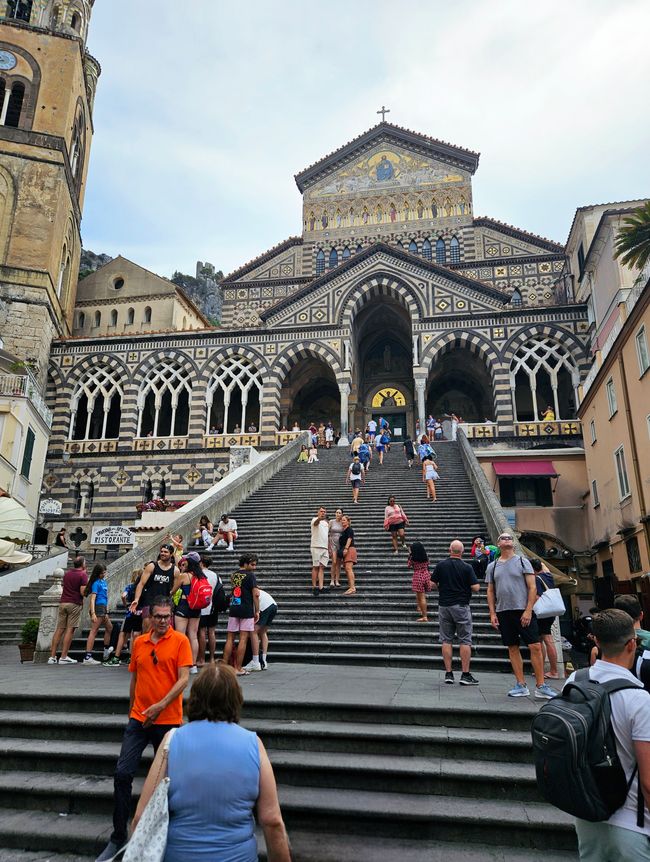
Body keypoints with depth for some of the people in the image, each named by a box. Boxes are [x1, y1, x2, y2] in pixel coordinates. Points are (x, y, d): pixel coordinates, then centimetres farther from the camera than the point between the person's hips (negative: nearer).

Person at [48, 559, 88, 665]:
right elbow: (83, 592, -14)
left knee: (59, 629, 7)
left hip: (63, 602, 6)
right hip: (74, 604, -6)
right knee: (70, 630, -3)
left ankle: (52, 657, 6)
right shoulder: (83, 575, -7)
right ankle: (63, 657, -4)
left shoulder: (67, 573, 14)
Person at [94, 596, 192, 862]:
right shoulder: (139, 642, 5)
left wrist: (161, 705, -21)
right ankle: (118, 837, 13)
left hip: (168, 720, -3)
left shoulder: (180, 641, -8)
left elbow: (183, 679, -13)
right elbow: (135, 678, 15)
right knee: (122, 774, -3)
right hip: (138, 719, 3)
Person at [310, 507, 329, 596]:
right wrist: (319, 518, -52)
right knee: (316, 567, -5)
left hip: (325, 548, 6)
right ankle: (314, 587, -2)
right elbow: (315, 522, -28)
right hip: (316, 547, -6)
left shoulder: (326, 523, 22)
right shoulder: (315, 520, -1)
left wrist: (329, 548, 20)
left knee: (322, 567, 0)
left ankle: (320, 587, -4)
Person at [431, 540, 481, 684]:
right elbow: (475, 588, -11)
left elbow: (432, 584, 1)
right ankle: (465, 675, 4)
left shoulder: (441, 565, -1)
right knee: (465, 641, 5)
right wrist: (478, 586, 11)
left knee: (446, 640, 8)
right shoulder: (467, 567, -8)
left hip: (444, 606, 3)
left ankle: (448, 673, 8)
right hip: (461, 606, -2)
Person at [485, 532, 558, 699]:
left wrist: (528, 610, -12)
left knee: (535, 646, -6)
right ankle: (521, 685, 14)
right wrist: (492, 613, 3)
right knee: (513, 648, 7)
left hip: (523, 610, -3)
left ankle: (540, 686, 3)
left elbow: (532, 587, -3)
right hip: (503, 612, 3)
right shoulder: (492, 566, 10)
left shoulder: (522, 561, 2)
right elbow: (490, 592, 12)